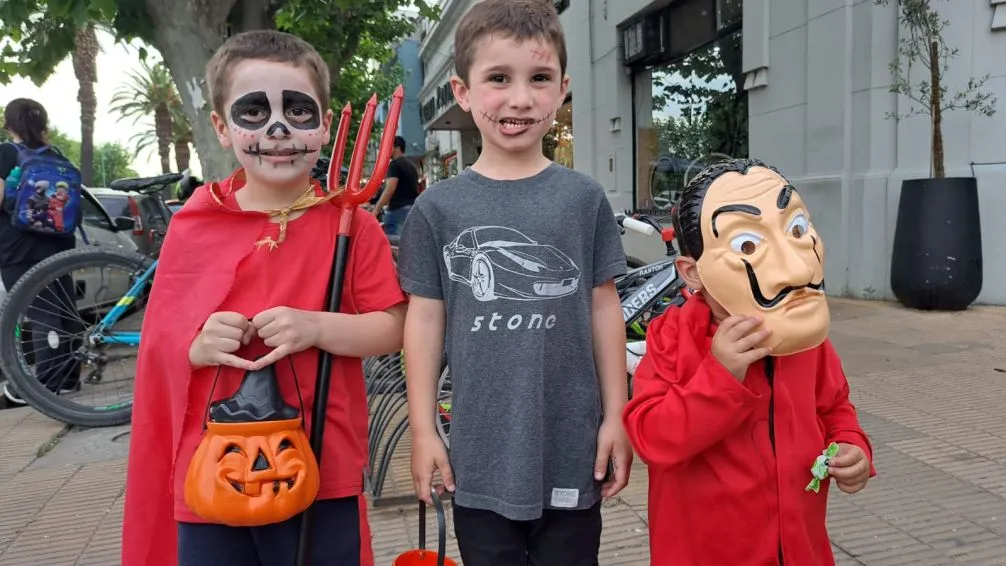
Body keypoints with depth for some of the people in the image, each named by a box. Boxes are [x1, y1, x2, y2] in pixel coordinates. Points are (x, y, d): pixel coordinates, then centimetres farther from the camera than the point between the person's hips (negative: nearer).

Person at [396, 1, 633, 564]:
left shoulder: (585, 198, -2)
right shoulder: (438, 207, -4)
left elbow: (604, 307, 2)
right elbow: (425, 317, 0)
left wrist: (616, 416, 2)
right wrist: (423, 429, 1)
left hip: (572, 448, 1)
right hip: (480, 453, 0)